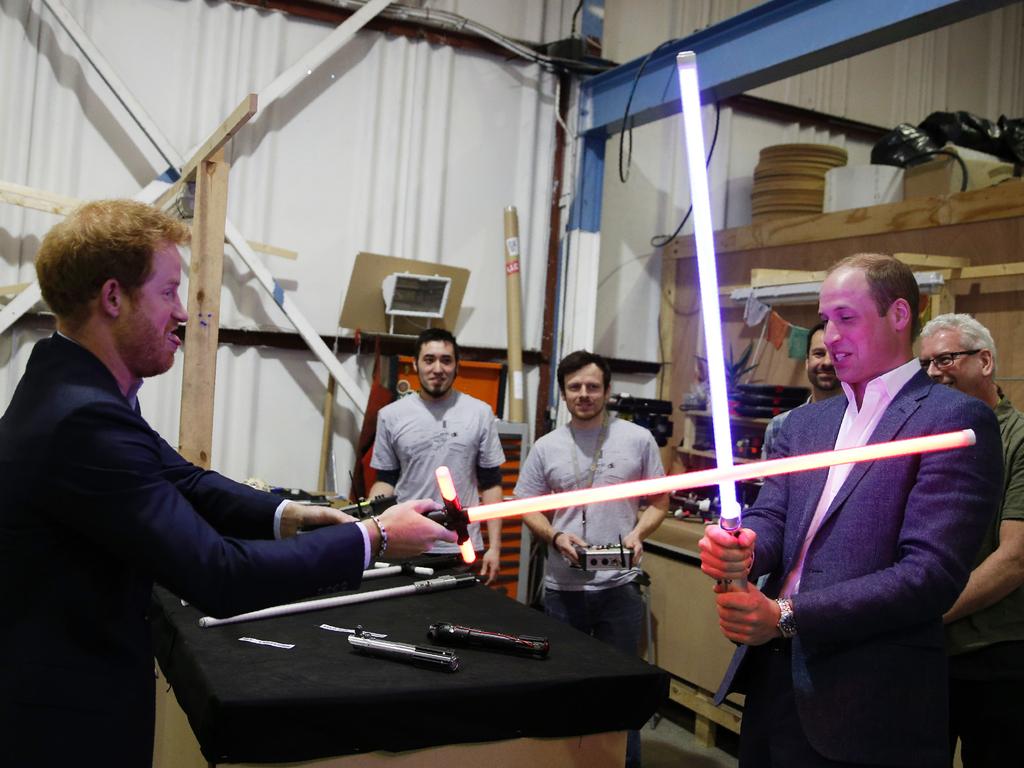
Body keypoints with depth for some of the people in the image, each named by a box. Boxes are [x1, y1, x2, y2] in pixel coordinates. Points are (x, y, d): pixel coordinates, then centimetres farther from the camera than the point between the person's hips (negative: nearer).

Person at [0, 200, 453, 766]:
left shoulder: (76, 385, 0)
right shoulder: (83, 418, -31)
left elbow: (181, 480, 6)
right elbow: (217, 577, -30)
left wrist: (285, 516, -10)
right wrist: (375, 538, -22)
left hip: (61, 676, 9)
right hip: (66, 717, -9)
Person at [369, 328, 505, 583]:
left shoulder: (480, 413, 0)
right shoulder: (390, 415, 2)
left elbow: (491, 484, 3)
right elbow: (386, 481, 8)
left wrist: (494, 547, -3)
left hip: (462, 550, 0)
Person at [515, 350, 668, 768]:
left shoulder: (638, 440, -1)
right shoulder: (546, 448, 3)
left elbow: (658, 501, 4)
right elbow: (528, 508, 7)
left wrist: (638, 533, -14)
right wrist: (556, 536, -12)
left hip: (619, 586, -2)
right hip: (562, 587, 2)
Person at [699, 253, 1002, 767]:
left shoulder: (956, 420, -9)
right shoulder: (805, 422, 13)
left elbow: (933, 572, -18)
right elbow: (770, 518, 6)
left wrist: (787, 617, -20)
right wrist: (738, 549, -18)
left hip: (869, 705, -6)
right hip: (772, 680, 6)